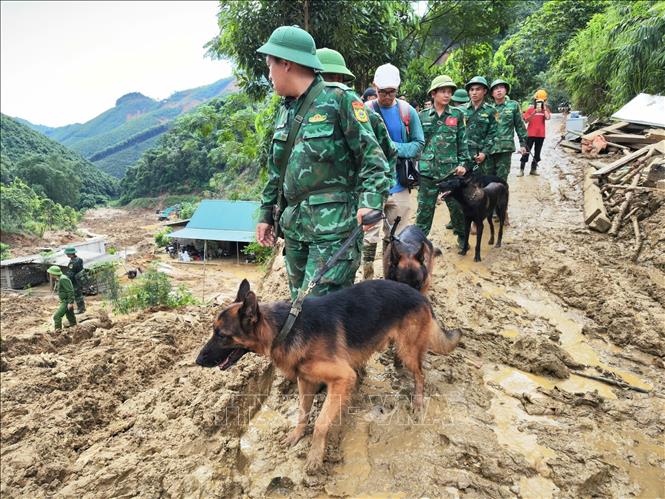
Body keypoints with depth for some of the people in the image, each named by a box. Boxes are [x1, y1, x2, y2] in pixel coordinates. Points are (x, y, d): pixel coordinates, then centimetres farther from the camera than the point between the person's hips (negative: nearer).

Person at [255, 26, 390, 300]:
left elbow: (372, 157, -9)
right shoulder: (286, 110, 16)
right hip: (294, 226, 8)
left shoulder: (339, 100, -6)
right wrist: (266, 213, 20)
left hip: (333, 226, -7)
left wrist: (370, 201, -23)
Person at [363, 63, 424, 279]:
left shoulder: (407, 111, 4)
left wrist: (395, 148, -11)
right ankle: (367, 276, 13)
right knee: (369, 234, -1)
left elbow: (419, 143, 5)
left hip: (399, 183, 3)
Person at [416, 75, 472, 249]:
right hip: (427, 171, 0)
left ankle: (461, 236, 31)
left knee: (457, 206, 11)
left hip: (451, 170, 0)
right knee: (424, 208, 5)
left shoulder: (457, 115, 4)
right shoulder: (423, 116, 5)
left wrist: (464, 163, -3)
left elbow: (463, 142, 5)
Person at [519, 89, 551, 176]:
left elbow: (548, 117, -12)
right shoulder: (530, 108, 1)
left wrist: (545, 108, -10)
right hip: (530, 134, -3)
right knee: (526, 152, -4)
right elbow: (526, 120, -9)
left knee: (537, 152, 7)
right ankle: (521, 170, -3)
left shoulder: (545, 109, 7)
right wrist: (534, 112, -18)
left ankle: (533, 169, 14)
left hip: (541, 134, 3)